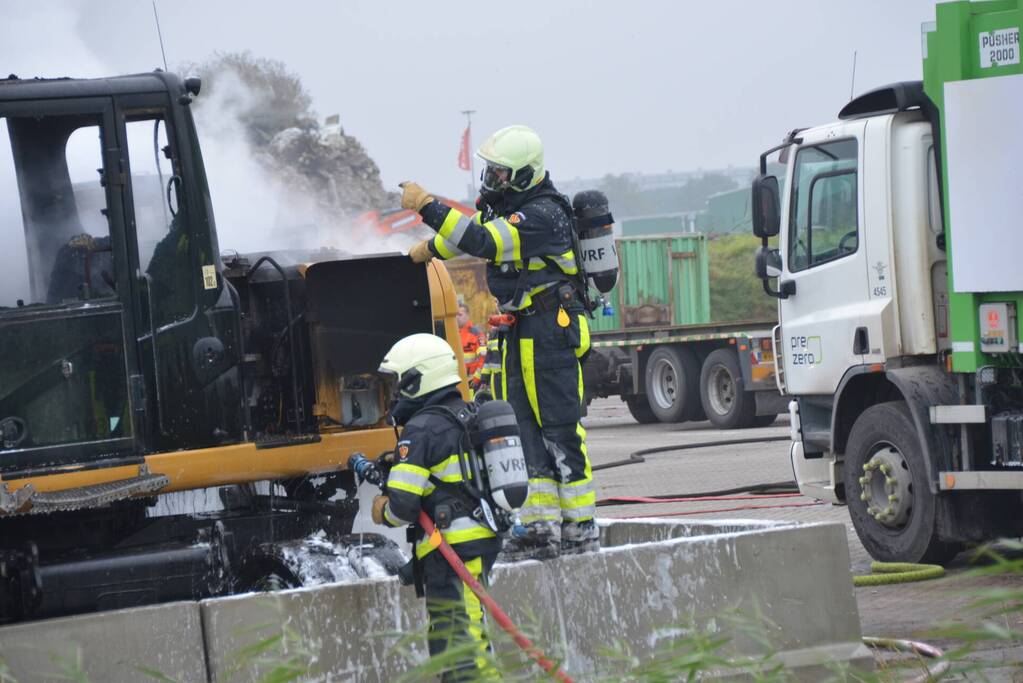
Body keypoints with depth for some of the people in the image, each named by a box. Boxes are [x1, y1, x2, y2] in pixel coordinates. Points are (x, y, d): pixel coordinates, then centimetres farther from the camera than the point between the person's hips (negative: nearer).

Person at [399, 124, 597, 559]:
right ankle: (540, 527, 8)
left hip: (552, 330, -10)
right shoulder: (506, 207, 13)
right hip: (521, 332, 10)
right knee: (525, 428, 7)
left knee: (561, 430, -9)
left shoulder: (544, 214, -18)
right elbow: (475, 233, 33)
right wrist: (430, 248, 20)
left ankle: (581, 531, -6)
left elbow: (486, 242, -29)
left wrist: (428, 207, -29)